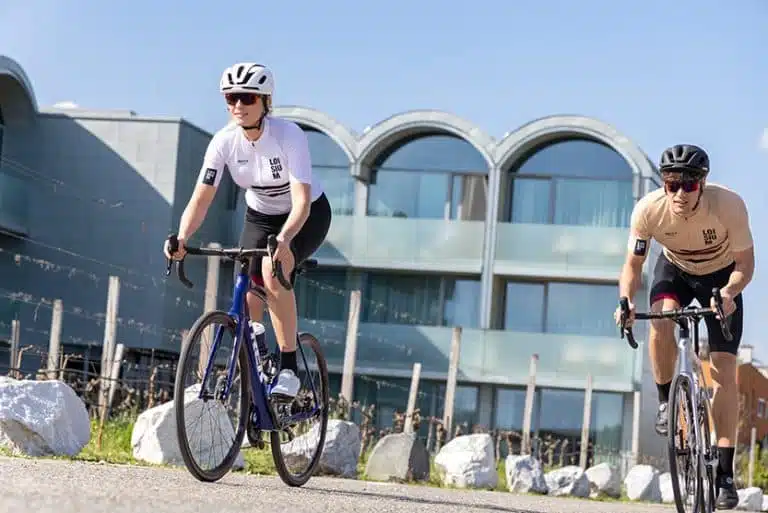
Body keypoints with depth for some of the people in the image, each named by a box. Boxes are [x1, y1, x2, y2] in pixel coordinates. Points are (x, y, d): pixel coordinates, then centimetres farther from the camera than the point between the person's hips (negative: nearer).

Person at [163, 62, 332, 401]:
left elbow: (301, 201, -37)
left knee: (273, 269, -32)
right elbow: (201, 198, -22)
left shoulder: (288, 135, -30)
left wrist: (283, 240, -55)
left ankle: (289, 369, -24)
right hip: (260, 216, 5)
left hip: (307, 216, -5)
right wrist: (182, 239, -40)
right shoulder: (224, 141, -19)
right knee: (248, 302, -9)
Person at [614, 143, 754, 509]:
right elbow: (633, 265, -17)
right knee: (661, 317, -34)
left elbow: (745, 264, -24)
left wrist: (729, 293, -44)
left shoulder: (728, 204, -34)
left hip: (721, 277, -1)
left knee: (724, 370, -11)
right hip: (675, 270, 1)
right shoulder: (648, 209, -29)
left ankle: (725, 473, -7)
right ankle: (665, 401, -10)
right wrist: (626, 300, -37)